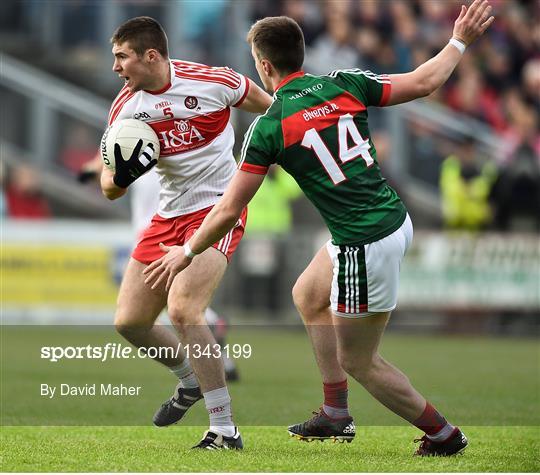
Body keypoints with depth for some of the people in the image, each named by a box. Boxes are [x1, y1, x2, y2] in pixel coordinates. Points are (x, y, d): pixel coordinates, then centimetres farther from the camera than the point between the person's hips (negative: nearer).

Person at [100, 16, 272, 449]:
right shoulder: (125, 108, -1)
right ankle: (192, 380, 35)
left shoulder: (212, 82, -15)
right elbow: (111, 189, 3)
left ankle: (225, 430, -18)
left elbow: (273, 110, 3)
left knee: (183, 309, -25)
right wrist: (119, 178, -20)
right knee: (129, 322, 6)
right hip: (170, 215, 7)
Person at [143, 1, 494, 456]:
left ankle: (444, 434, 18)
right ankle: (336, 415, 32)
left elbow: (229, 211, -5)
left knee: (358, 361, 9)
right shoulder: (345, 84, 2)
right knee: (308, 296, 28)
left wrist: (187, 253, 11)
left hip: (366, 247, -8)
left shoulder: (268, 127, -10)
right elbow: (424, 82, 11)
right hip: (396, 219, 8)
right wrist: (460, 41, 28)